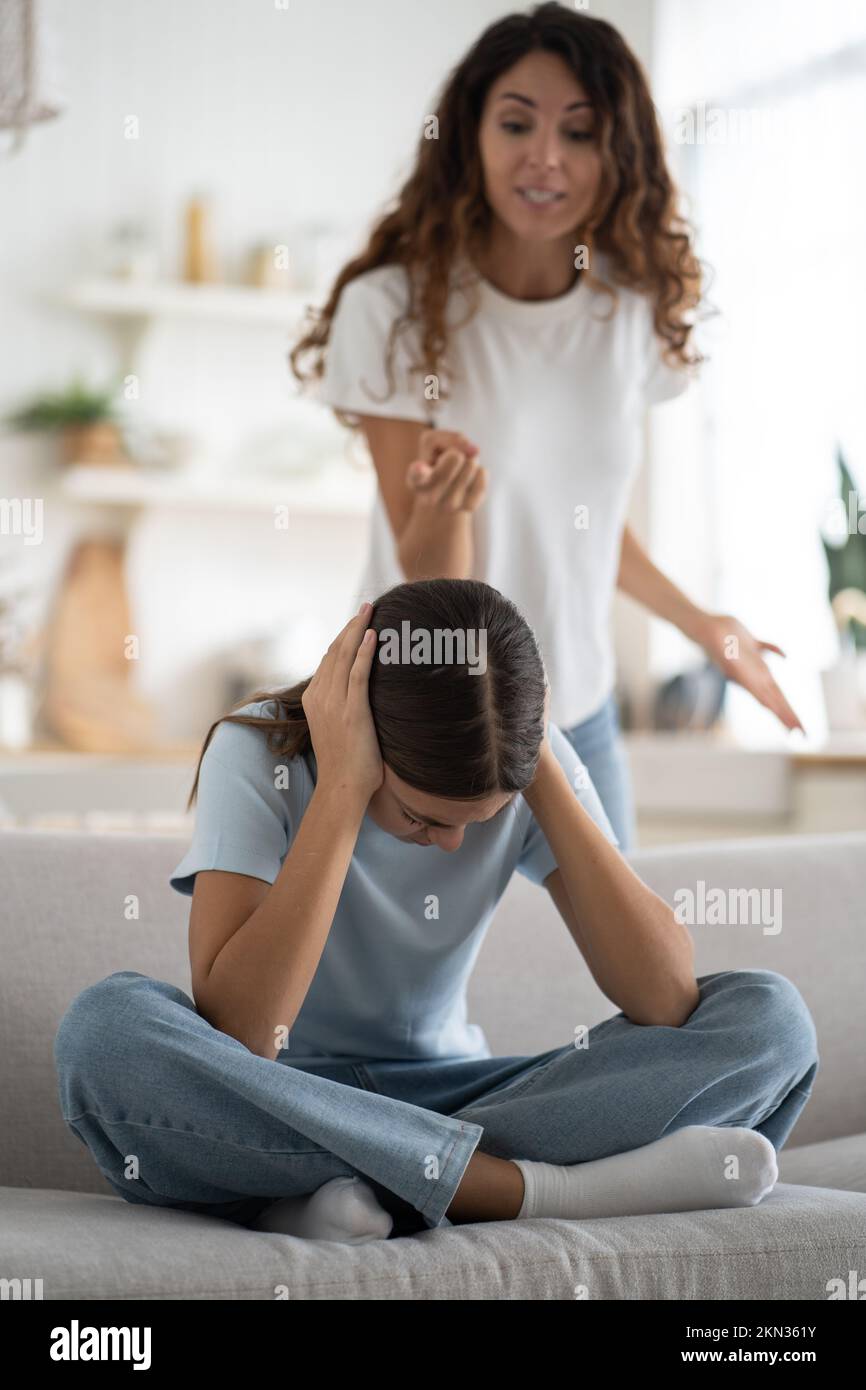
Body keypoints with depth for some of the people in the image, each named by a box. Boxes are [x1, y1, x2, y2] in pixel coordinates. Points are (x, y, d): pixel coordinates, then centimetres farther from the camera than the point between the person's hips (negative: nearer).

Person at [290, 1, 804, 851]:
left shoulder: (633, 315, -3)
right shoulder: (392, 308, -17)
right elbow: (430, 575, -17)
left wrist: (701, 625, 17)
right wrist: (443, 507, -37)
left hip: (576, 710, 4)